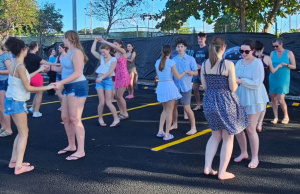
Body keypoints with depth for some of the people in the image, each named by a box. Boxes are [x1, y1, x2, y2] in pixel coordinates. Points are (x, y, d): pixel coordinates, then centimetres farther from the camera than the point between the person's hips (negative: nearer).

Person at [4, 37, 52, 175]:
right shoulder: (20, 66, -20)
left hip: (13, 101, 10)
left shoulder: (15, 64, 8)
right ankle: (19, 166, 1)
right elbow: (28, 87, -19)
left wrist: (38, 70, 27)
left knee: (22, 132, 17)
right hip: (16, 102, -10)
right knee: (24, 133, -2)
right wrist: (47, 87, -11)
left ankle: (13, 161, 23)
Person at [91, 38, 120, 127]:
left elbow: (111, 71, -14)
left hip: (108, 80, -4)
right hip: (99, 80, 4)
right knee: (102, 102, -1)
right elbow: (92, 51, 16)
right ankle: (100, 118, 15)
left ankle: (116, 119, 3)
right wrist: (95, 41, 13)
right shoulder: (101, 58, 11)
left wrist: (102, 77, -22)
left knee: (108, 102, -5)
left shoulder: (113, 59, -3)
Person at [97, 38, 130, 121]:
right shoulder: (115, 54, 12)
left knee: (119, 95, -7)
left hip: (124, 76, -7)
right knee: (116, 96, 6)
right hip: (117, 76, 7)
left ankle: (125, 113, 6)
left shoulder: (123, 52, -8)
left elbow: (115, 47, -25)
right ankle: (121, 113, 17)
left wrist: (104, 41, -24)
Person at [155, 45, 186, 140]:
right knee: (169, 111, 3)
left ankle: (160, 131, 16)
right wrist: (184, 72, 10)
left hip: (160, 87, 6)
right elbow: (178, 77, -7)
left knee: (165, 110, 21)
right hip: (169, 87, -6)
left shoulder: (157, 62, 7)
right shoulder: (171, 62, -10)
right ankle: (167, 134, 5)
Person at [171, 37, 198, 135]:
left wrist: (191, 72, -27)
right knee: (173, 106, 11)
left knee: (186, 108, -5)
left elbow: (196, 72, -5)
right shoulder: (174, 59, 7)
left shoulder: (190, 59, -4)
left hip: (185, 87, -4)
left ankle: (193, 128, 8)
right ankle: (174, 124, 31)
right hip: (175, 86, 4)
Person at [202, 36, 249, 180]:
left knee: (215, 135, 22)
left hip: (209, 101, 5)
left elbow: (204, 86, 4)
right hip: (225, 102, -5)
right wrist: (236, 82, 8)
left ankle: (207, 167, 17)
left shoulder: (204, 64, 0)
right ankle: (222, 172, 16)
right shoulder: (228, 64, -15)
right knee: (228, 138, 10)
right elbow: (233, 88, -12)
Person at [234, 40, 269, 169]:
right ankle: (243, 153, 30)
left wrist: (240, 81, -26)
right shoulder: (239, 63, 6)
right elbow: (234, 79, 2)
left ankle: (255, 158, 17)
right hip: (239, 98, 6)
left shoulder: (257, 63, -13)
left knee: (250, 129, -1)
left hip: (254, 99, -6)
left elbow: (257, 83, -20)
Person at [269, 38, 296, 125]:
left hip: (283, 79, -4)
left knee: (280, 99, -8)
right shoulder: (272, 53, 5)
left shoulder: (289, 53, -3)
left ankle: (286, 116, 13)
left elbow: (294, 66, -3)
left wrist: (285, 64, -20)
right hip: (273, 79, 4)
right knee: (273, 98, 3)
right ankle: (276, 117, 13)